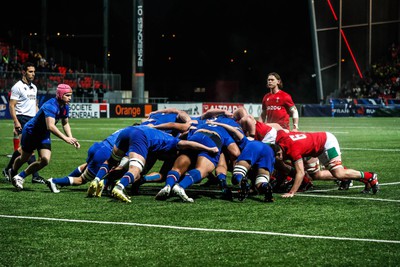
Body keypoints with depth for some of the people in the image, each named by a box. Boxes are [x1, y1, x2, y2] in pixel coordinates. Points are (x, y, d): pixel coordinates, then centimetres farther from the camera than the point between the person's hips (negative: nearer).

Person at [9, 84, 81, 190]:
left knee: (45, 160, -11)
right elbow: (50, 126, -47)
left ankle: (20, 177, 6)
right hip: (31, 132, -6)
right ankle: (13, 173, 46)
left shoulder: (65, 107, -7)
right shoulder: (50, 106, -34)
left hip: (44, 135, 6)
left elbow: (65, 123, 10)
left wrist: (71, 138, -4)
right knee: (24, 158, 13)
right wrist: (65, 138, -54)